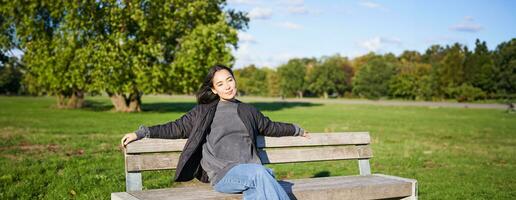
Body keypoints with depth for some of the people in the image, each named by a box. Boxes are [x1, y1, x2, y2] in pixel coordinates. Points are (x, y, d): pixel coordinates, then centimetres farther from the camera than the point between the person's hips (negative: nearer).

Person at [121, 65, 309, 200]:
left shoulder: (248, 111, 24)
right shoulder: (203, 112, 14)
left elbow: (270, 127, 40)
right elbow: (176, 128, 15)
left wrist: (297, 130, 52)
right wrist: (140, 133, 8)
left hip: (252, 174, 3)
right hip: (223, 175, -3)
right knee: (258, 172, -35)